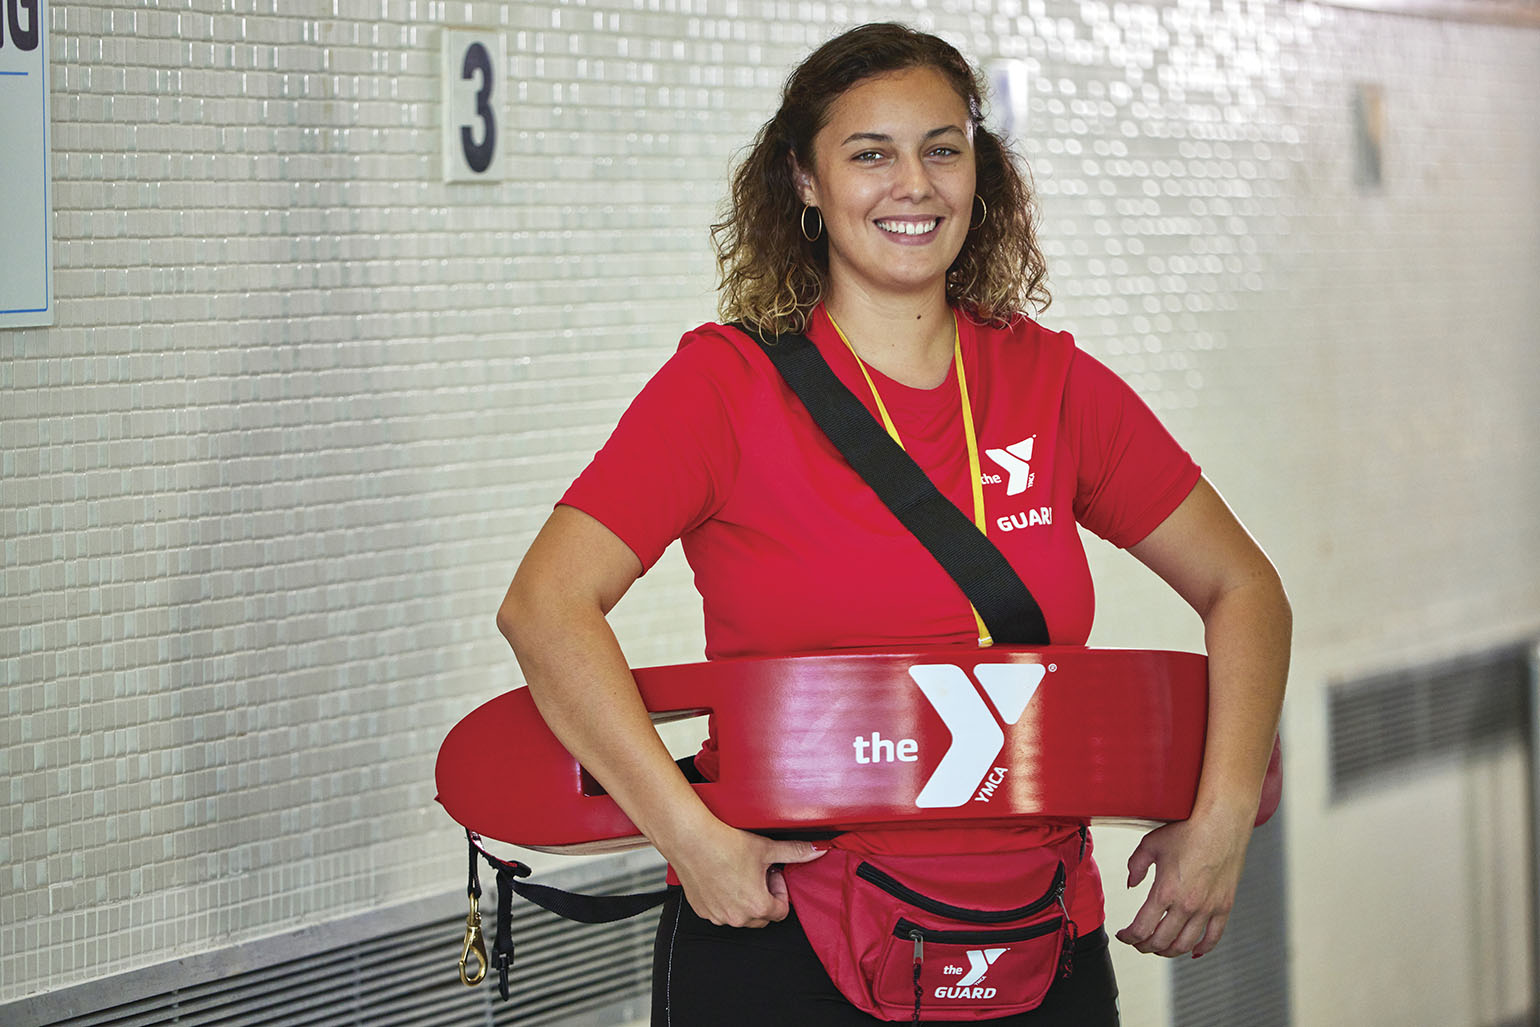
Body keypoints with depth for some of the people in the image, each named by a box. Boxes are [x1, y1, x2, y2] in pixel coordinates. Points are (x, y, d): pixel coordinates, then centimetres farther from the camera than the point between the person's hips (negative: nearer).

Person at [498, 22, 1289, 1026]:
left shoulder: (1050, 381, 4)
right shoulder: (729, 381, -6)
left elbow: (1244, 588, 10)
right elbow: (546, 606, -16)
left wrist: (1221, 820, -4)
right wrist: (694, 835, -24)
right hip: (780, 943, -3)